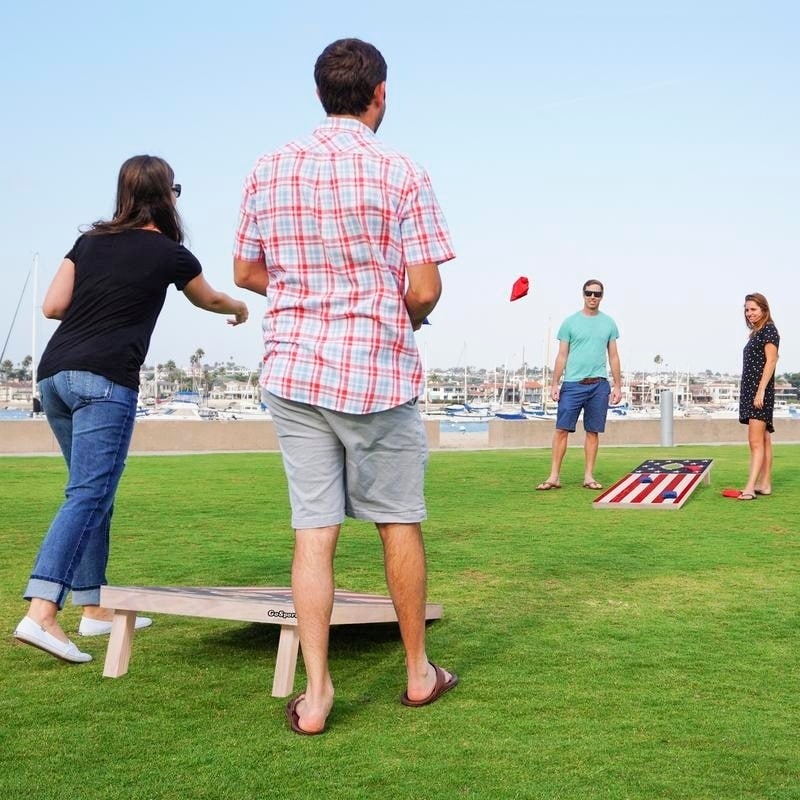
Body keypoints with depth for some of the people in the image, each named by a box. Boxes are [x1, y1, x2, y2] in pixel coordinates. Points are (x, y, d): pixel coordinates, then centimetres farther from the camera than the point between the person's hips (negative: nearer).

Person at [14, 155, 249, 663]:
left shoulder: (90, 241, 17)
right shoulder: (169, 253, 6)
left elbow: (53, 306, 10)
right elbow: (209, 299, 25)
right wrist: (239, 308, 46)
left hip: (55, 373, 6)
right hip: (105, 378, -6)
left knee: (93, 493, 16)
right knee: (89, 495, -11)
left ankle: (94, 608, 22)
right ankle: (41, 615, -24)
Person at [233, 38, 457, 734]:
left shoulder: (271, 170, 5)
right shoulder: (400, 174, -7)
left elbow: (245, 271, 11)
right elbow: (424, 289, -10)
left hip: (293, 369, 3)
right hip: (379, 372, -3)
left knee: (314, 529, 5)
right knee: (399, 522, 11)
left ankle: (315, 693, 5)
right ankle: (419, 672, 24)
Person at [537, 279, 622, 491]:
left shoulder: (608, 323, 11)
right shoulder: (570, 322, 5)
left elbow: (613, 357, 13)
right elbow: (562, 356, 5)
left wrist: (618, 386, 8)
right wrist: (554, 384, -2)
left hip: (599, 384, 2)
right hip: (573, 383, -2)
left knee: (593, 432, 4)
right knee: (562, 429, -5)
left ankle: (589, 476, 12)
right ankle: (554, 477, -2)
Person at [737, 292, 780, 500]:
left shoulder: (769, 330, -7)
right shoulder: (756, 333, 18)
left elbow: (770, 361, -15)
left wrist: (760, 391, -21)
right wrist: (752, 392, 16)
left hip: (760, 391, -9)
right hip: (750, 390, 9)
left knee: (756, 441, -14)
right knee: (764, 440, 10)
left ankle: (750, 487, -18)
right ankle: (765, 484, 13)